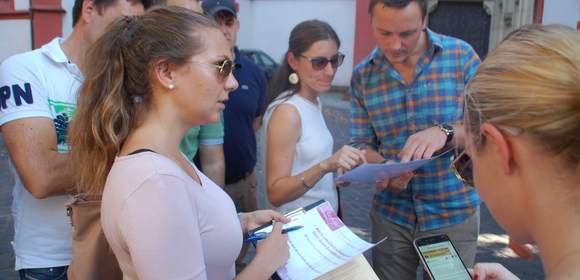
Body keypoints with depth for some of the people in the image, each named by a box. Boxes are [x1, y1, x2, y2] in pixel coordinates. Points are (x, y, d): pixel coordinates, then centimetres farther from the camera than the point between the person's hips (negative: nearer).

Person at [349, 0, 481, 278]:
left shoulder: (461, 56, -9)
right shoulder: (362, 76, -3)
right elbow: (361, 144, 0)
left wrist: (445, 132, -28)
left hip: (454, 214, -1)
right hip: (391, 214, 2)